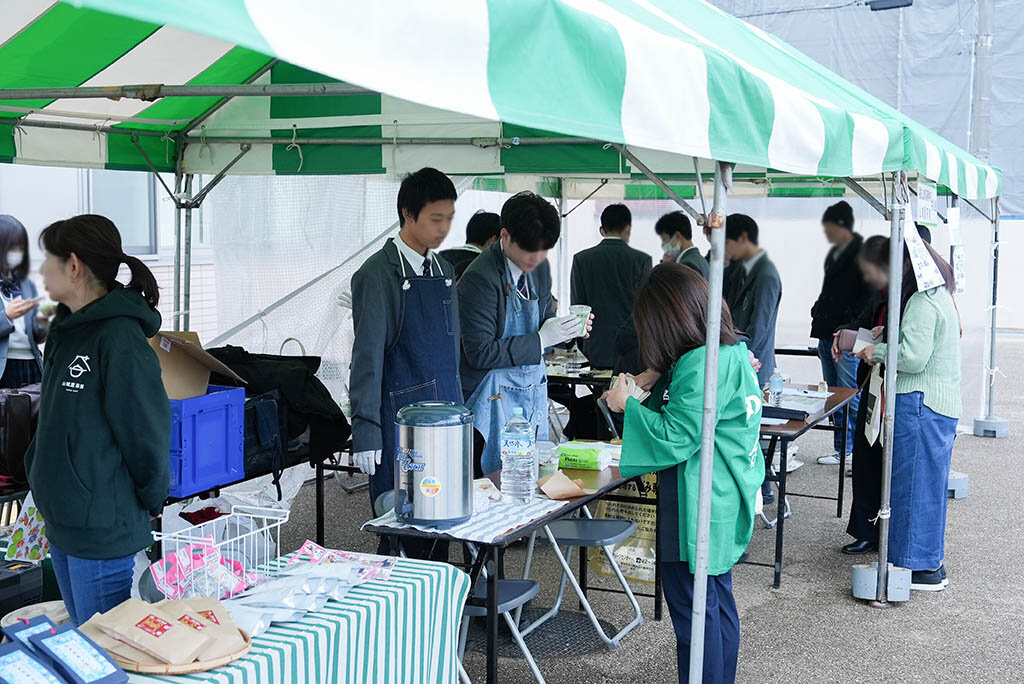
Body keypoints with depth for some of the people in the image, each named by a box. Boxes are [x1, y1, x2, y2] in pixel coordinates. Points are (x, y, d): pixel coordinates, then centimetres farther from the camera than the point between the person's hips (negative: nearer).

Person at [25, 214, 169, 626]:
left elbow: (147, 431, -16)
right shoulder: (66, 330, 8)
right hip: (62, 518, 9)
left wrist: (148, 503, -7)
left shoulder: (120, 340, -20)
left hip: (103, 529, -9)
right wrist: (42, 470, 13)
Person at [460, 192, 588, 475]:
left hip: (533, 389, 8)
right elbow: (480, 353, -19)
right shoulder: (480, 278, -17)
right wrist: (541, 339, -21)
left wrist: (567, 328, -4)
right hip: (496, 398, -8)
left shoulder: (539, 267, 6)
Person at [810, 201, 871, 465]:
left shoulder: (861, 254, -10)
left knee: (853, 399, -7)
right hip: (827, 335, 9)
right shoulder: (834, 254, 18)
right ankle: (842, 449, 20)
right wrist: (819, 317, 17)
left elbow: (869, 298, -15)